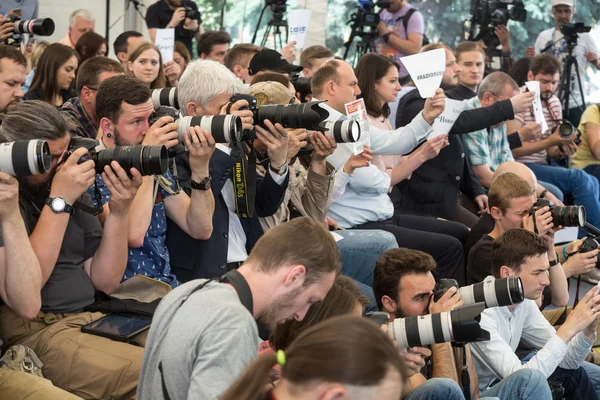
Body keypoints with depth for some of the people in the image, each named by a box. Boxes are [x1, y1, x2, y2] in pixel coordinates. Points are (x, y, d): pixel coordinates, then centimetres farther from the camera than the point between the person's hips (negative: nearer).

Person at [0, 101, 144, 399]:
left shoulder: (73, 187, 12)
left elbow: (105, 281, 10)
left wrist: (119, 211, -4)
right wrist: (59, 201, -18)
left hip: (92, 316, 7)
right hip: (33, 331, -7)